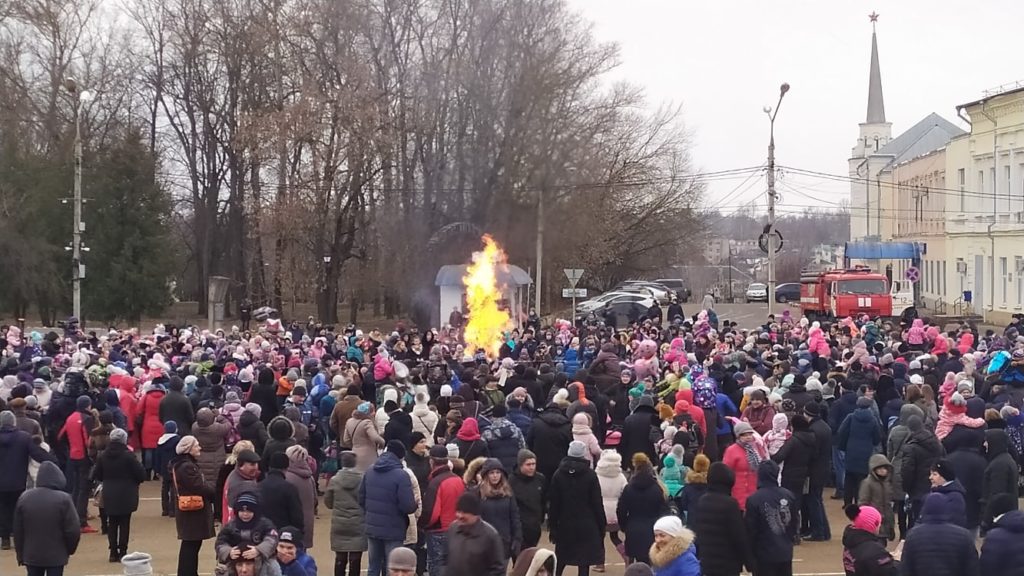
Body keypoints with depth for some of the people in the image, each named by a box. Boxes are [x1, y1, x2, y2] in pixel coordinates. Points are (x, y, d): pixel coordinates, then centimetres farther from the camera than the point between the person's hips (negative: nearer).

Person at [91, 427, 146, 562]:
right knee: (124, 524, 4)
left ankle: (113, 552, 10)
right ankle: (122, 552, 2)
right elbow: (141, 474, -12)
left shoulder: (103, 456, -1)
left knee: (112, 523, 11)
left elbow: (96, 475, 5)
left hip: (109, 496, 3)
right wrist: (135, 481, 9)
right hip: (126, 496, -3)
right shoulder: (128, 456, -13)